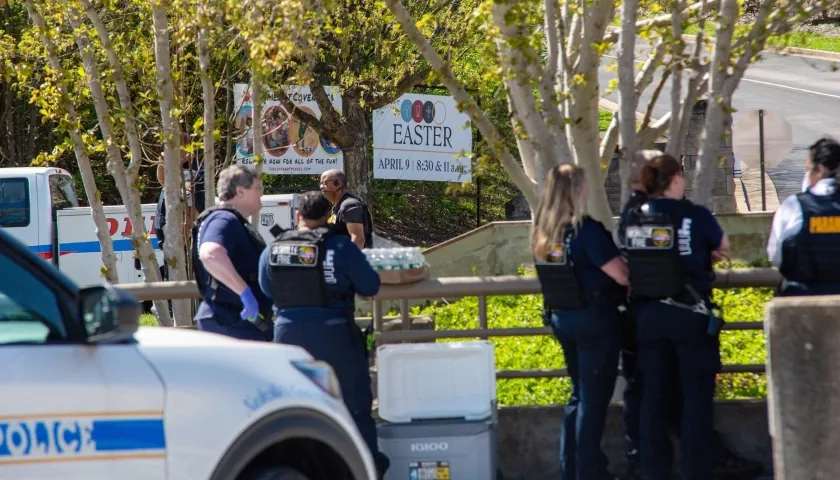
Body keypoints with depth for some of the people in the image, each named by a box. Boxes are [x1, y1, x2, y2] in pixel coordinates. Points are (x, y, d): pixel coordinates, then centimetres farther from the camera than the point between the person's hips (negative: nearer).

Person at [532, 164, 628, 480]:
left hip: (561, 317, 7)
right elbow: (621, 275, -19)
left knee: (579, 394, 20)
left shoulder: (542, 233, 4)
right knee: (594, 398, 2)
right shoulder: (585, 230, -18)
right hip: (595, 318, -7)